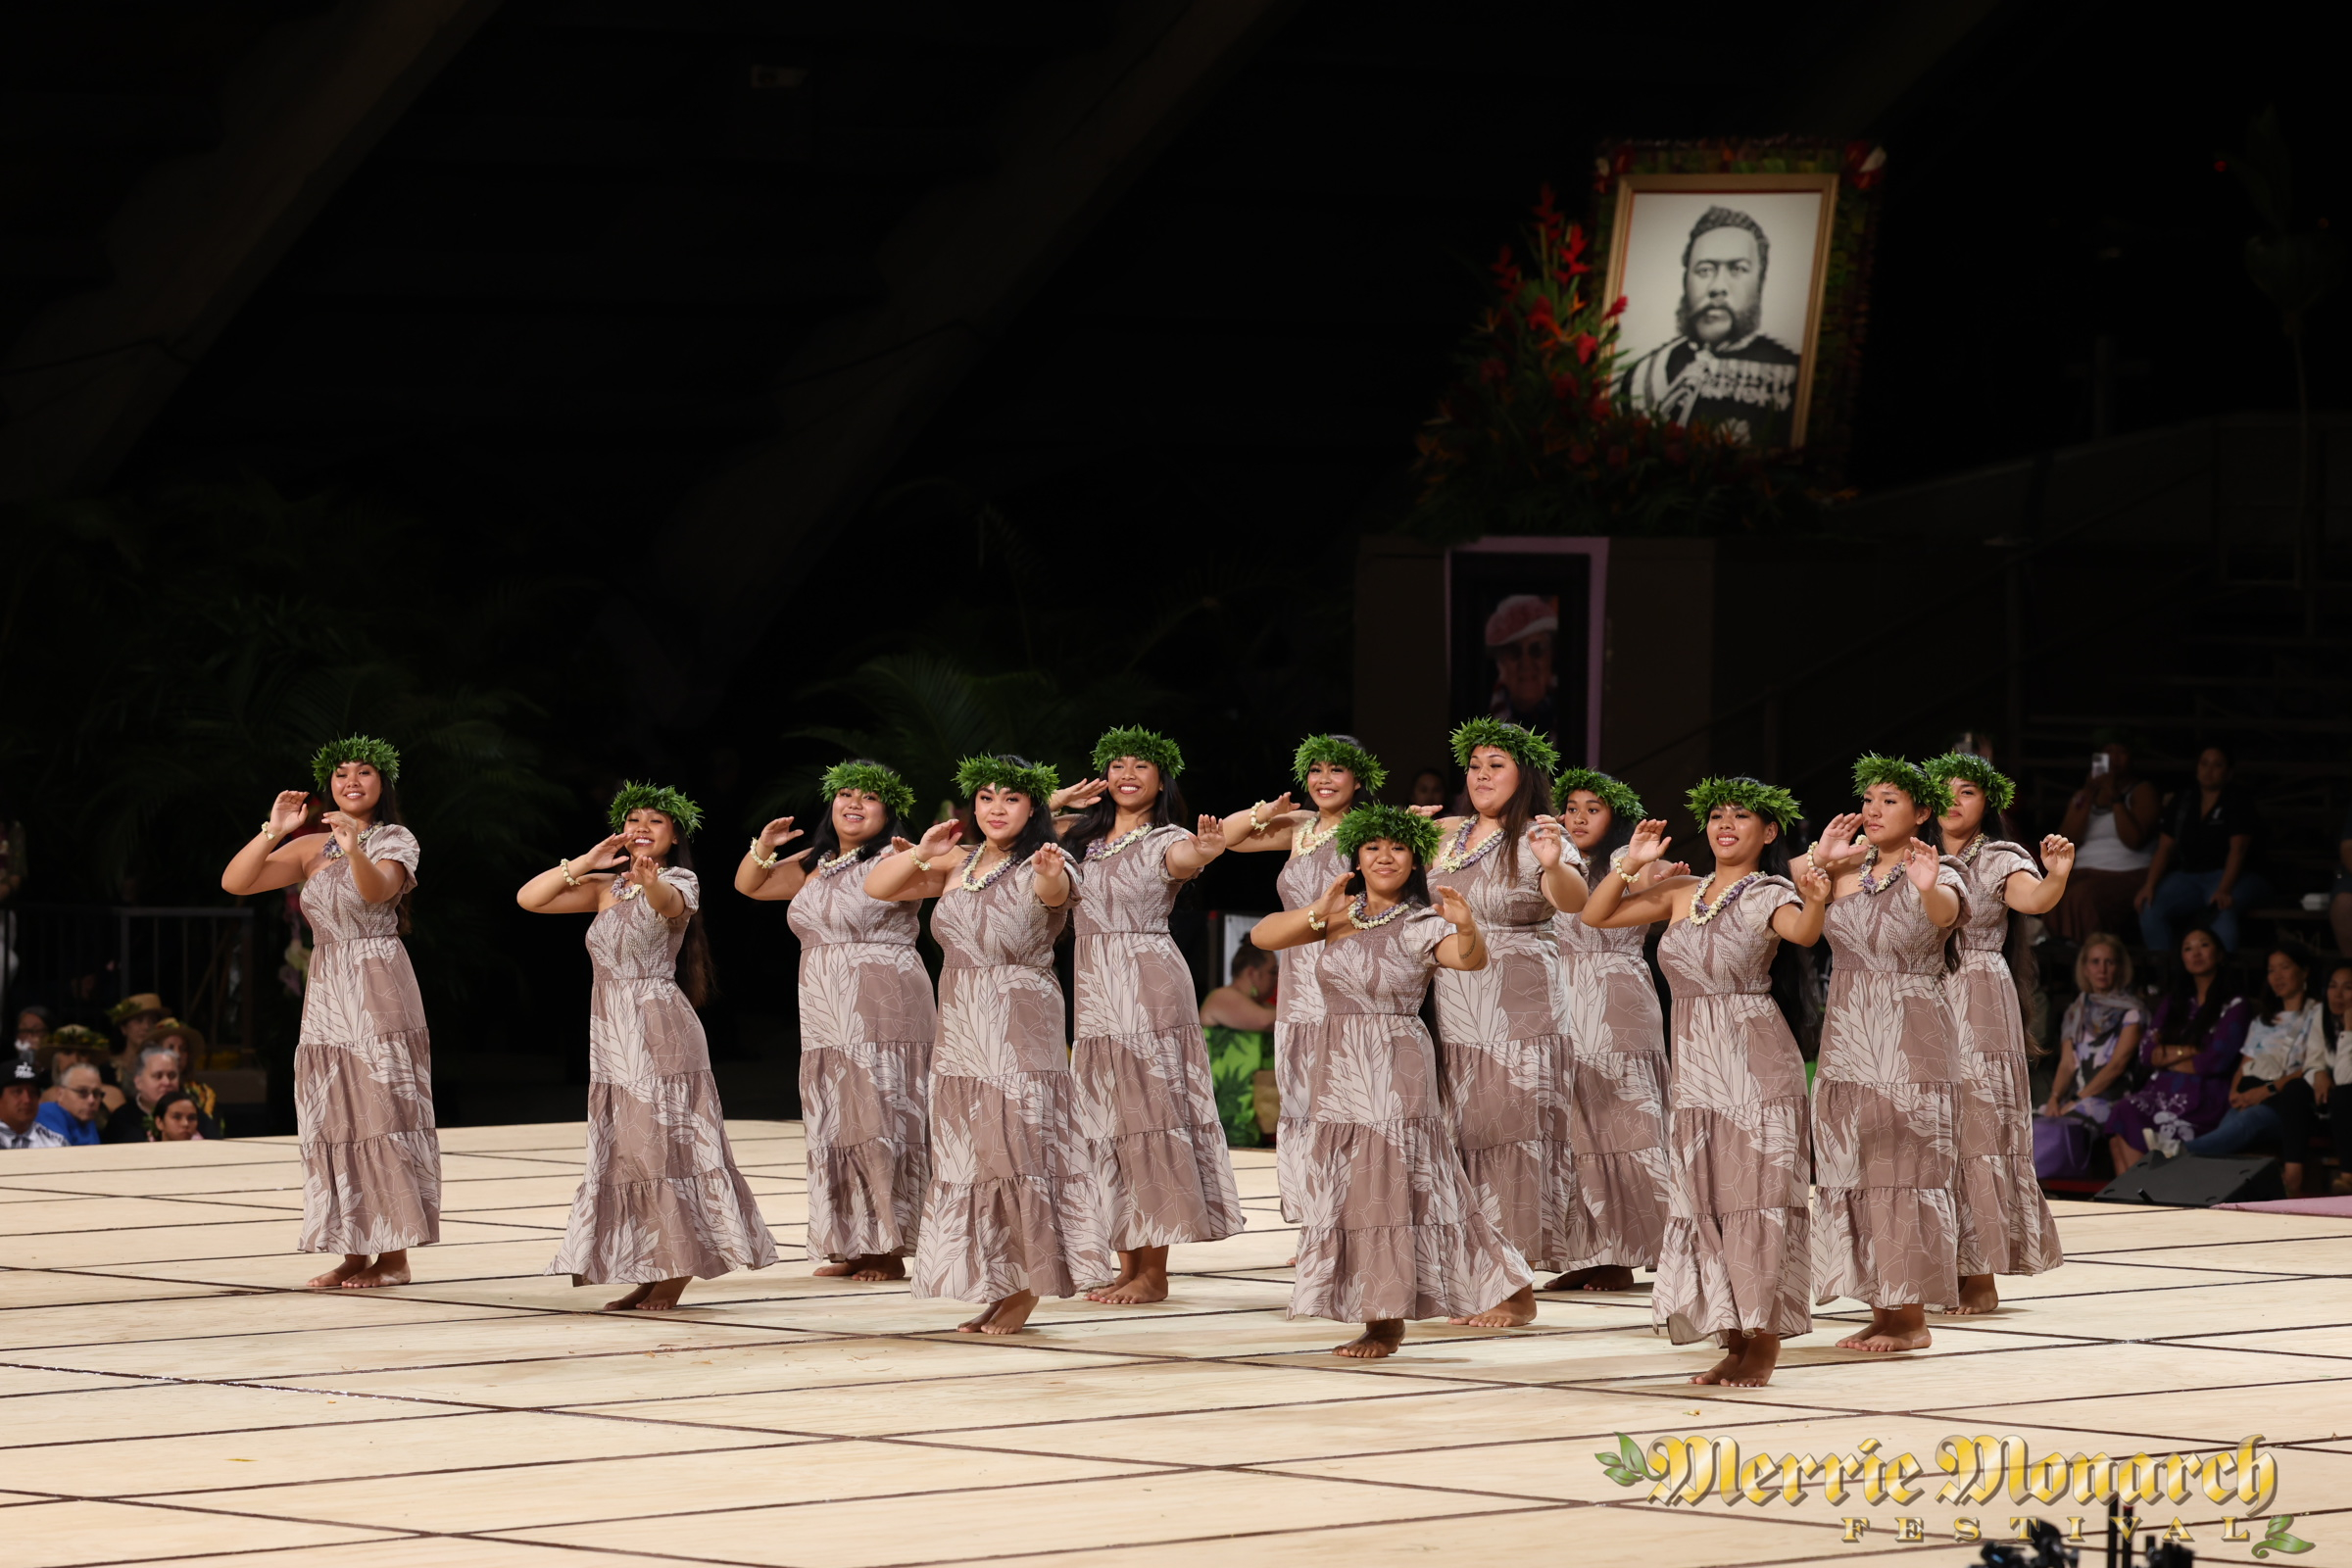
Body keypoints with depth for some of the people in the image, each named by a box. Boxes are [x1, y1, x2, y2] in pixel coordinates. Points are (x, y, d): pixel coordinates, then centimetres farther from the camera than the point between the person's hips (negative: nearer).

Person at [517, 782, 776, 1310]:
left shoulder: (679, 883, -3)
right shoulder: (605, 888, 14)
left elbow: (667, 903, -29)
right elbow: (528, 898, 6)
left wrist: (648, 880, -53)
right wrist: (583, 864, -6)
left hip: (660, 1033, -7)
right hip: (612, 1037, 7)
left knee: (665, 1144, -8)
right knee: (626, 1151, 6)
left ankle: (676, 1276, -5)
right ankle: (650, 1277, 9)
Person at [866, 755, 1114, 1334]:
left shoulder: (1038, 866, -8)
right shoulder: (957, 864, 10)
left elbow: (1055, 891, -33)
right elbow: (877, 887, 15)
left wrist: (1052, 872, -56)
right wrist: (922, 856, -1)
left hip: (1020, 1031, -6)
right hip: (959, 1031, 7)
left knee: (1017, 1150, -9)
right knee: (970, 1157, 7)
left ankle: (1025, 1291, -1)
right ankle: (997, 1288, 13)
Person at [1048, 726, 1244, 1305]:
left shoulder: (1164, 841, -5)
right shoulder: (1084, 837, 13)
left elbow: (1185, 858, -29)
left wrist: (1206, 850, -51)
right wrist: (1062, 799, 9)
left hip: (1148, 989, -7)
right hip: (1094, 992, 7)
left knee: (1149, 1117, -7)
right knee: (1108, 1125, 7)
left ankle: (1155, 1274, -5)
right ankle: (1129, 1265, 13)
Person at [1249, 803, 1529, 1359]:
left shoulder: (1423, 925, -6)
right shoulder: (1341, 917, 8)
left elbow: (1469, 959, -25)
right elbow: (1262, 936, 2)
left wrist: (1467, 928, -47)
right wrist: (1319, 914, -13)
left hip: (1393, 1075, -6)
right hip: (1337, 1073, 6)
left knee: (1388, 1186, -6)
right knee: (1343, 1188, 8)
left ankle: (1386, 1321, -1)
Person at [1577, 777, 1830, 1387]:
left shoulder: (1769, 895, -5)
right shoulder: (1683, 892, 12)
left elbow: (1802, 931, -28)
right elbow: (1596, 916, 13)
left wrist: (1816, 900, -49)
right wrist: (1630, 866, -1)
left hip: (1755, 1061, -6)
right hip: (1695, 1063, 6)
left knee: (1755, 1193, -5)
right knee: (1705, 1200, 5)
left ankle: (1764, 1344, 0)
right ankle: (1734, 1343, 12)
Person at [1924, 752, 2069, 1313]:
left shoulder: (1998, 862, -1)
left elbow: (2034, 898, -22)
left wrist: (2057, 875, -45)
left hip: (1978, 1009, -5)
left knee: (1975, 1131, -6)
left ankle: (1982, 1278, -4)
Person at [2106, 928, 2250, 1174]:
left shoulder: (2233, 1006, 5)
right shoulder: (2171, 1005, 23)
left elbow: (2216, 1062, -6)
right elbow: (2146, 1055, 10)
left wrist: (2166, 1057, 3)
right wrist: (2189, 1051, -5)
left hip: (2204, 1096, -5)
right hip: (2162, 1089, 5)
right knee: (2123, 1113, -29)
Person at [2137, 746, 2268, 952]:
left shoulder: (2237, 801, -1)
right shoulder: (2183, 801, 13)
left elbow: (2238, 848, -12)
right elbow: (2165, 846, 10)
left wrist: (2224, 890, -27)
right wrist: (2150, 885, -5)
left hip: (2230, 875, -4)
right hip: (2189, 875, 4)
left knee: (2224, 912, -38)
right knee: (2150, 910, -22)